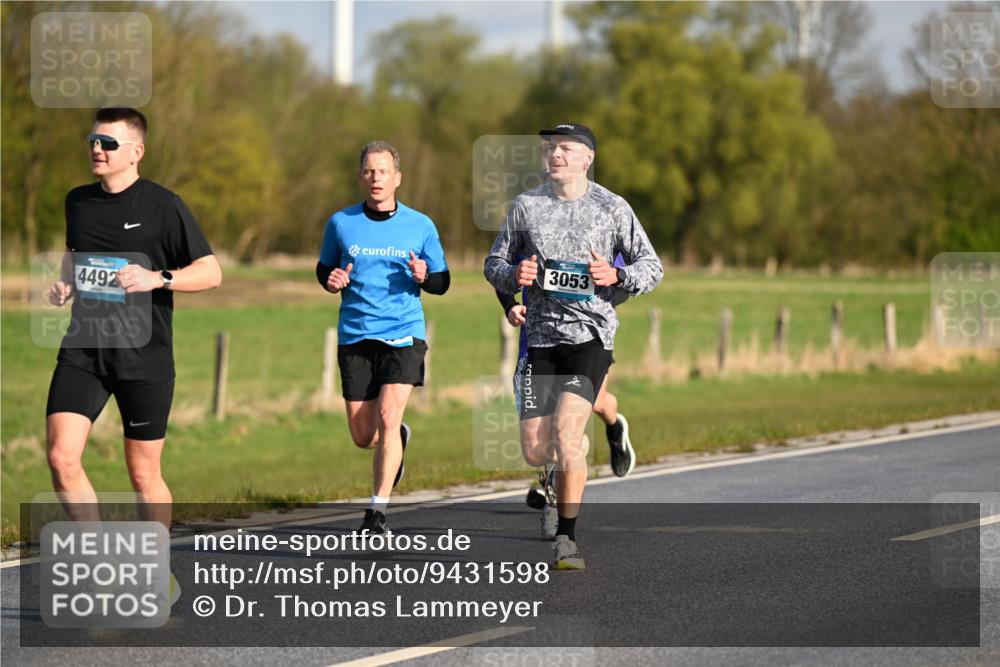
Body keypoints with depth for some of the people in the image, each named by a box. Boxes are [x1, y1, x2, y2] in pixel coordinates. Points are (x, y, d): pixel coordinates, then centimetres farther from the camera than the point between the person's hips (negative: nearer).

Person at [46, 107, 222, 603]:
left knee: (144, 474, 3)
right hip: (83, 349, 4)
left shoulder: (163, 206, -5)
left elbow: (211, 272, -4)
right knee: (61, 456, -12)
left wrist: (158, 278, -19)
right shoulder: (77, 202, 11)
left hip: (144, 356, -4)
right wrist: (64, 284, 8)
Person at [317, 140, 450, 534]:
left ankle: (378, 511, -11)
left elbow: (442, 281, 10)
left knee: (388, 418, -19)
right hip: (355, 337, 2)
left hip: (404, 335, -2)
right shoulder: (341, 223, 4)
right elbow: (324, 267, 17)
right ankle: (399, 439, 40)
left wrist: (424, 277, -13)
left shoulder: (420, 226, 3)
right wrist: (331, 280, -6)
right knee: (363, 437, 3)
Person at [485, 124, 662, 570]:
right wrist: (513, 276, -8)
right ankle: (571, 458, 36)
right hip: (542, 336, 3)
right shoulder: (525, 205, 7)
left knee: (567, 428, -20)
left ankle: (566, 537, -10)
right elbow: (494, 263, 15)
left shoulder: (613, 208, 2)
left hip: (591, 334, -3)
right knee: (534, 450, -2)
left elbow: (651, 267, 8)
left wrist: (616, 277, -12)